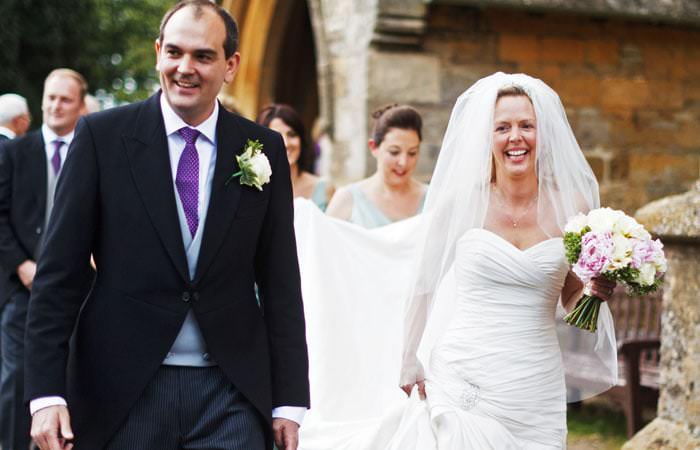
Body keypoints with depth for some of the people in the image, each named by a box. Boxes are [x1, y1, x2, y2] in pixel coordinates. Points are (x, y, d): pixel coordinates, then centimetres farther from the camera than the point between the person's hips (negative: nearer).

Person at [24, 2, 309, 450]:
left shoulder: (265, 149, 3)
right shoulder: (102, 135, -2)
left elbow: (280, 282, 5)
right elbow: (59, 273, -3)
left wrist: (289, 400, 3)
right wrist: (46, 393, -8)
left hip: (232, 395, 1)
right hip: (122, 393, -1)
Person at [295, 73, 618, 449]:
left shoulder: (570, 206, 1)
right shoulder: (464, 200, -4)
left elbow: (571, 299, 12)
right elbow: (422, 281, 5)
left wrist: (596, 291, -8)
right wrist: (408, 361, 6)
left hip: (535, 391, 2)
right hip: (462, 384, -2)